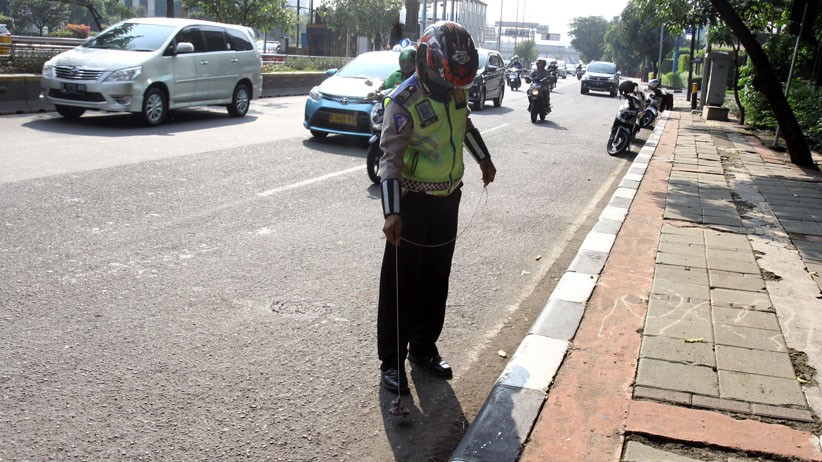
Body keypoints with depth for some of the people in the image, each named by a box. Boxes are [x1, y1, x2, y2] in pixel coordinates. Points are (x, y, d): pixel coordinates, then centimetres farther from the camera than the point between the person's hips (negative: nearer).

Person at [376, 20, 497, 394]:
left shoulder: (455, 90, 1)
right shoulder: (404, 103, -20)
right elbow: (390, 158, -24)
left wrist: (483, 159, 35)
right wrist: (392, 212, -34)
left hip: (447, 199, 7)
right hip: (413, 203, -7)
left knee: (436, 282, 15)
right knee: (401, 285, 1)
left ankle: (423, 348, 29)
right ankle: (392, 360, 12)